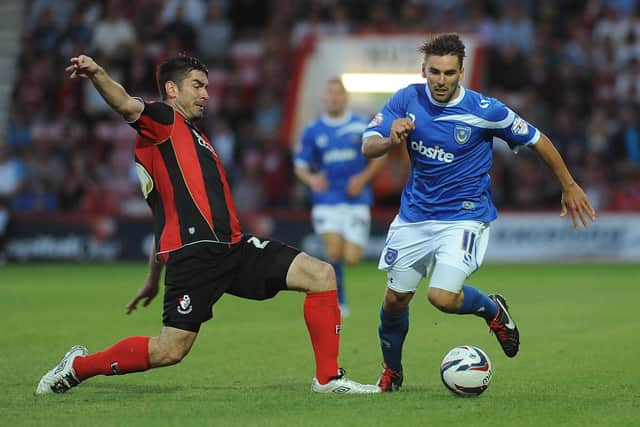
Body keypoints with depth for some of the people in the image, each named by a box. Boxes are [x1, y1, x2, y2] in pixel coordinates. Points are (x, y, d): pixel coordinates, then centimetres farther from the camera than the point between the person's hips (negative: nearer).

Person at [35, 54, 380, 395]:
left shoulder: (192, 138, 30)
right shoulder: (162, 120, 4)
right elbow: (126, 106, -20)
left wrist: (153, 280, 35)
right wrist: (96, 74, -42)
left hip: (232, 247, 9)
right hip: (193, 252, -9)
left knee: (321, 275, -1)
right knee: (170, 350, -11)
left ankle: (328, 378, 2)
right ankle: (79, 366, 11)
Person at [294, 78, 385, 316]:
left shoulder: (362, 126, 3)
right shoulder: (312, 131, 4)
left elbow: (379, 156, 8)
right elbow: (300, 165, 6)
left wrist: (363, 178, -8)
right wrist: (311, 179, -17)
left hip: (356, 200, 0)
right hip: (327, 201, 0)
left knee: (352, 258, -7)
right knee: (334, 253, -17)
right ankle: (338, 302, 1)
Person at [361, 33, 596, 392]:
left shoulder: (484, 110, -16)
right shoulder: (408, 99, -7)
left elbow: (537, 140, -4)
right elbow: (367, 147, -11)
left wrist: (569, 186, 4)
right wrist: (390, 140, -34)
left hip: (464, 217, -4)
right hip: (415, 214, 4)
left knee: (442, 297, -22)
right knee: (395, 300, 8)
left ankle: (492, 309, 12)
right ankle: (392, 372, 34)